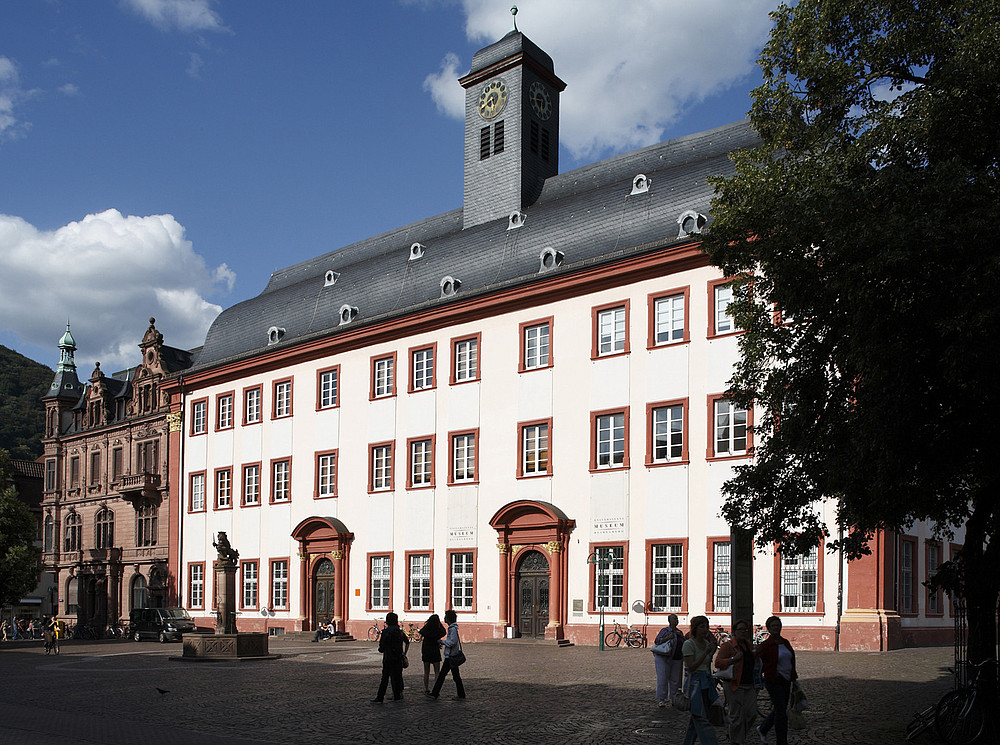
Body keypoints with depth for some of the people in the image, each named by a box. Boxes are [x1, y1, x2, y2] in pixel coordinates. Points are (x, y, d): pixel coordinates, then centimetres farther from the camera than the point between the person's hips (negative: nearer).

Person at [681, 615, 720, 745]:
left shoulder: (706, 643, 13)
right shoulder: (689, 644, -9)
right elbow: (691, 667, -16)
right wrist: (706, 653, -19)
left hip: (706, 682, 8)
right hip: (695, 682, -8)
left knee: (695, 719, 10)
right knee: (701, 719, -10)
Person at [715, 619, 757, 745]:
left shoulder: (749, 646, 16)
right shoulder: (727, 646, -7)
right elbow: (717, 662, -15)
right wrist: (733, 659, -24)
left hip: (750, 686, 7)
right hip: (735, 686, -7)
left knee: (752, 713, 3)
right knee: (737, 716, -1)